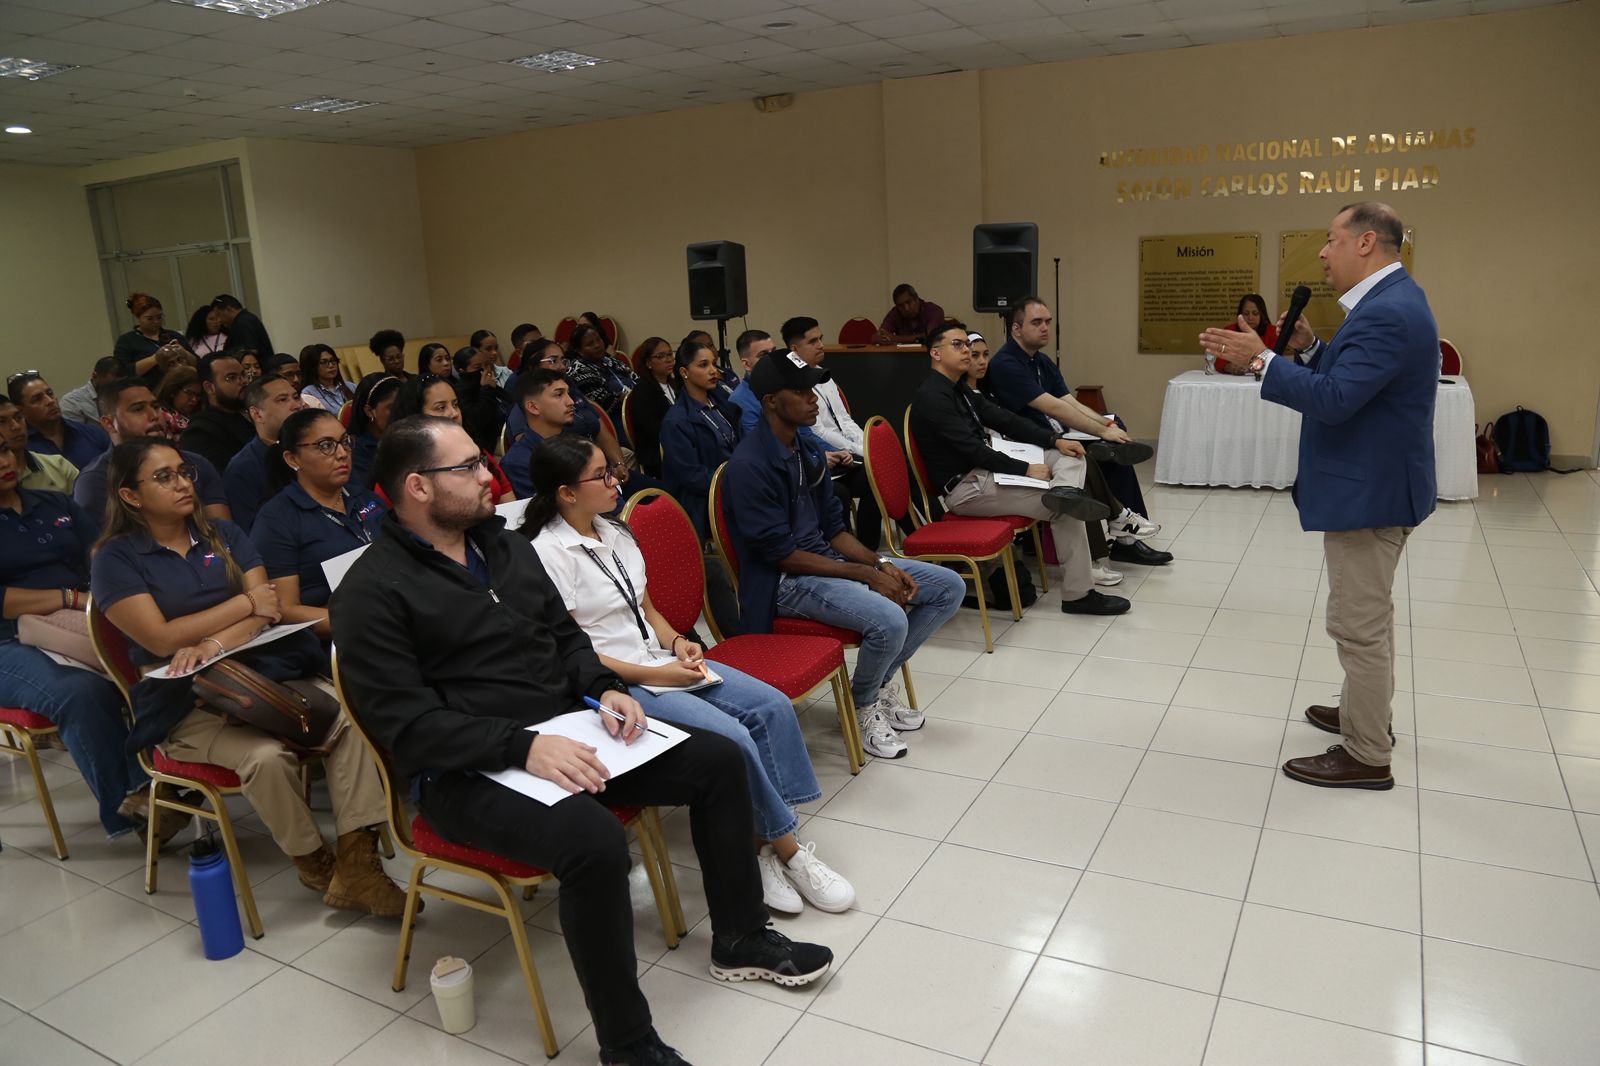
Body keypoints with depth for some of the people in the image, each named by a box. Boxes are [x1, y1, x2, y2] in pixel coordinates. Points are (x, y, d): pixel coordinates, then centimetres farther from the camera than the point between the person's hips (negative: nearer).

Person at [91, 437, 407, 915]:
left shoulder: (224, 535, 14)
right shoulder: (115, 559, 2)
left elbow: (269, 610, 1)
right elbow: (163, 639, -10)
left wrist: (215, 643, -18)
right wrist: (246, 603, -4)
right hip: (186, 704, -3)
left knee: (350, 718, -25)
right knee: (266, 755, -33)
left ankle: (356, 864, -24)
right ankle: (314, 864, -8)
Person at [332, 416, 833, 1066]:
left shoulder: (505, 544, 11)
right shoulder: (372, 592, -12)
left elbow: (565, 637, 18)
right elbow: (407, 726, -18)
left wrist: (605, 689, -2)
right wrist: (523, 746, -28)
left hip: (563, 735, 8)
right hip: (466, 773, -7)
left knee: (718, 760, -1)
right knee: (595, 840, -34)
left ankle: (739, 941, 16)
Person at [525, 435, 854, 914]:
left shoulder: (616, 533, 10)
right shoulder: (548, 554, -14)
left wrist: (676, 642, -2)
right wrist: (653, 676, -17)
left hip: (660, 661, 8)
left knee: (773, 706, -9)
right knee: (731, 737, -24)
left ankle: (763, 842, -7)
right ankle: (787, 849, -3)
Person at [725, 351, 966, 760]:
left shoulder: (803, 447, 8)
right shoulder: (750, 464, -19)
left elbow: (833, 527, 12)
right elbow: (782, 555, -20)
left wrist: (880, 563, -6)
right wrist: (867, 575, -19)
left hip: (828, 558, 9)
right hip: (786, 581, -9)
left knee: (950, 587, 3)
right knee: (889, 620, -32)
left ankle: (879, 680, 14)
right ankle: (862, 704, 0)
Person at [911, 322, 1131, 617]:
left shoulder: (960, 389, 13)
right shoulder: (932, 397, -17)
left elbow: (1004, 419, 10)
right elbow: (974, 450, -22)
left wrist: (1056, 440, -1)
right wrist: (1026, 469, -17)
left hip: (983, 471, 10)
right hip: (964, 488, -10)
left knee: (1070, 456, 3)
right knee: (1064, 511, -13)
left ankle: (1064, 492, -28)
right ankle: (1078, 594, -4)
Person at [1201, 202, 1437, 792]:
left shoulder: (1387, 312, -23)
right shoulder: (1390, 299, 11)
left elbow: (1334, 399, -29)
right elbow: (1349, 377, 15)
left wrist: (1261, 359, -25)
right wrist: (1310, 346, 1)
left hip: (1369, 490, -11)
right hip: (1373, 482, 11)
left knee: (1359, 623, -1)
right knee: (1369, 614, 24)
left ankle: (1367, 755, 11)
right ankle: (1368, 712, 41)